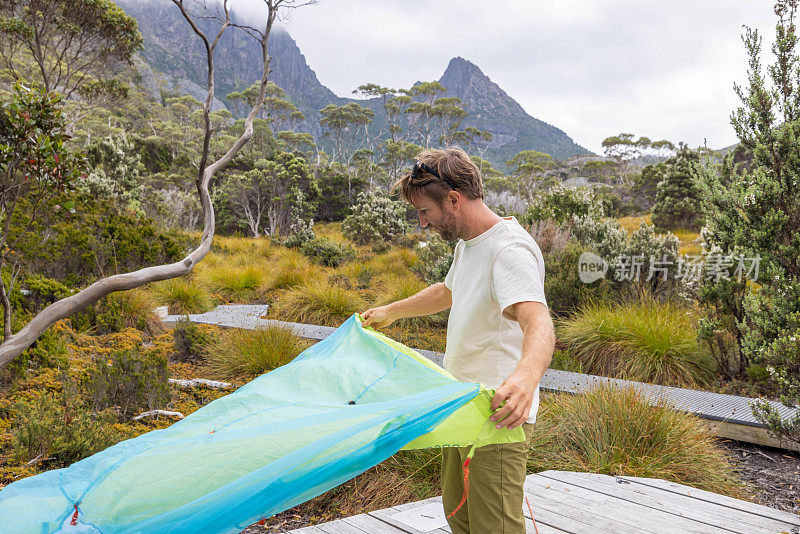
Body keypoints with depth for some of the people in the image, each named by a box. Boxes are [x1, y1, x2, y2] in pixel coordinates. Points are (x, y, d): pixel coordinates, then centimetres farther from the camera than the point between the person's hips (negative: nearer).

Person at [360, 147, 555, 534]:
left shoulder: (510, 249, -22)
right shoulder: (467, 244, 12)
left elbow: (538, 322, -38)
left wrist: (526, 374, -59)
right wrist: (391, 311, 43)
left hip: (498, 415, -10)